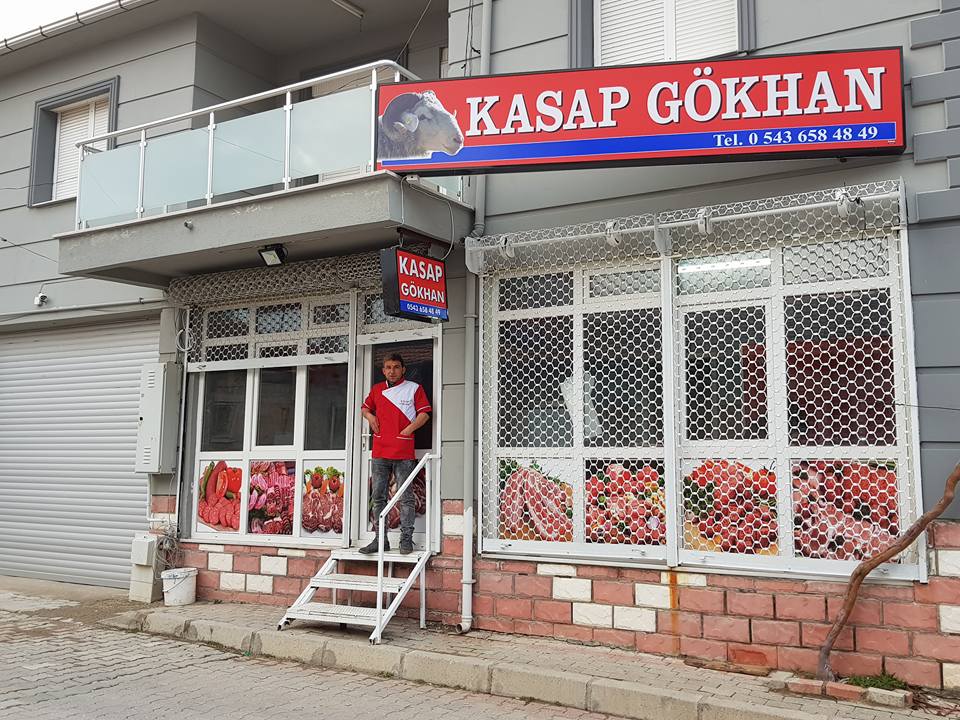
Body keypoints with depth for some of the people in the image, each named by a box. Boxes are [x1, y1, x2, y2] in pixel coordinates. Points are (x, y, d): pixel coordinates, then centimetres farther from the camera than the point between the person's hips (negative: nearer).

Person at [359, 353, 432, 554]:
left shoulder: (414, 389, 3)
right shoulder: (377, 390, 16)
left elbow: (425, 413, -1)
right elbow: (364, 408, 29)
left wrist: (409, 429, -13)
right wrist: (369, 416, 7)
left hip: (403, 452, -5)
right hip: (380, 452, 5)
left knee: (405, 497, -3)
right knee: (378, 496, 6)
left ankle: (406, 539, 1)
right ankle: (380, 539, 12)